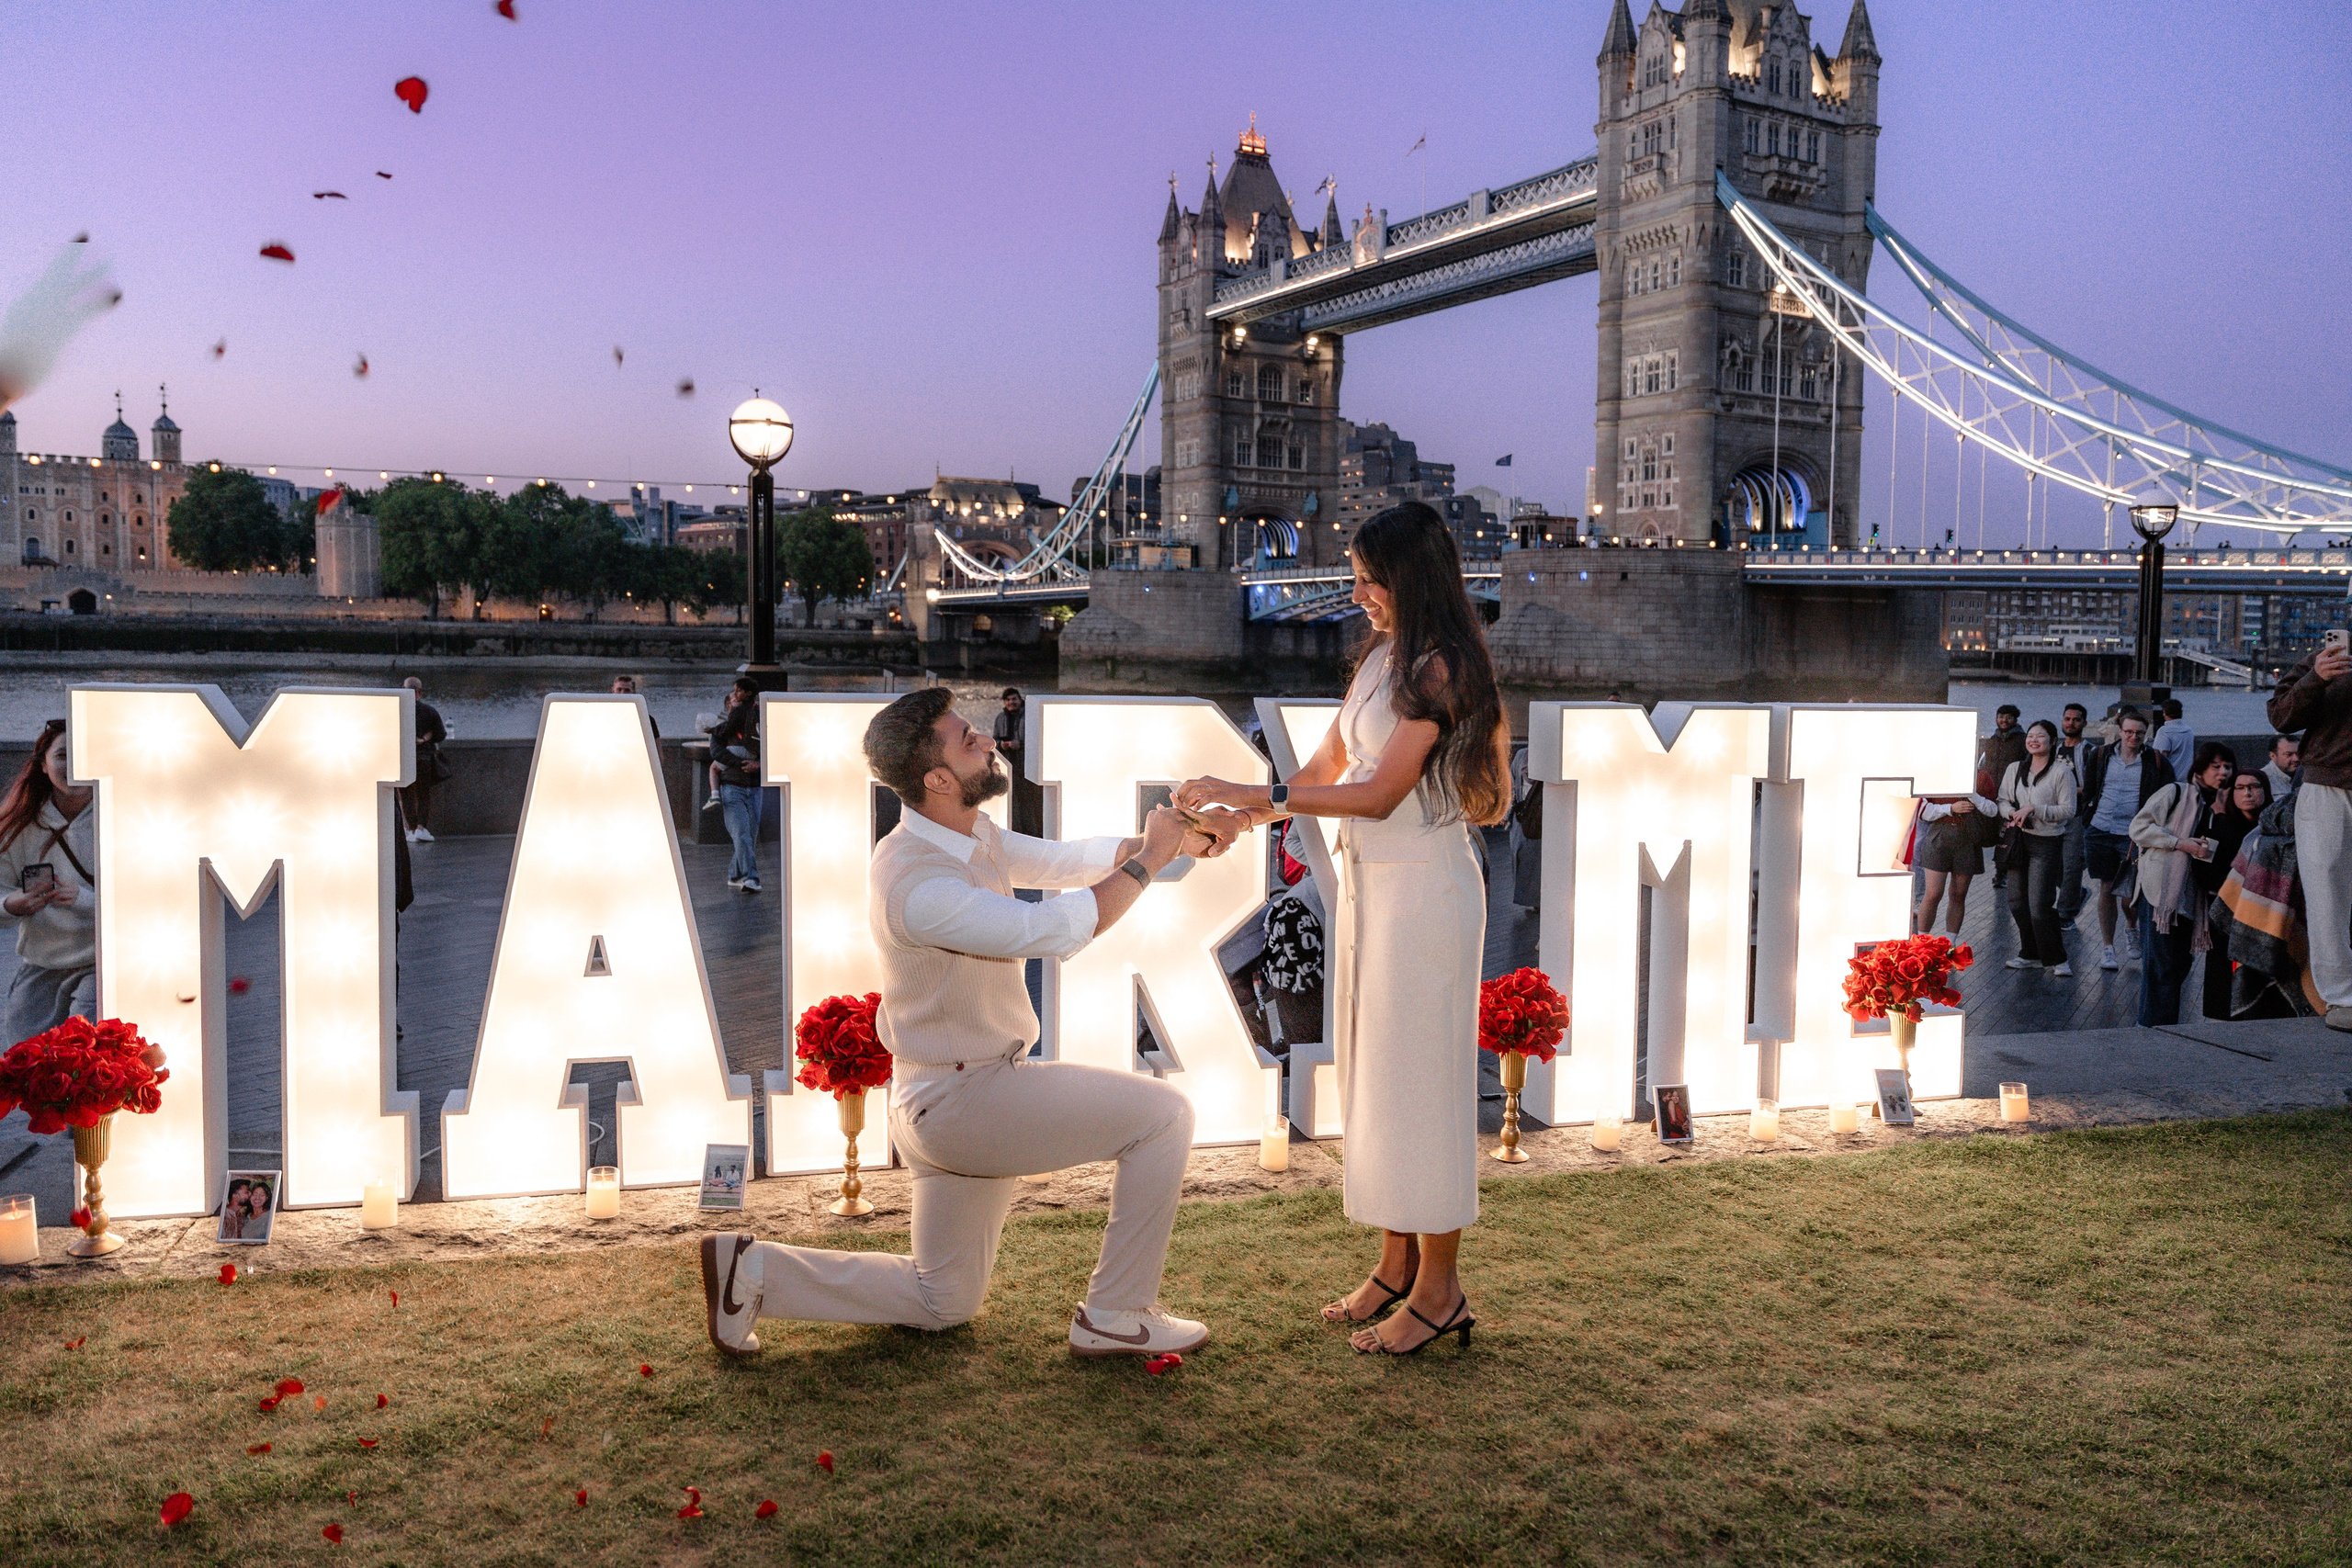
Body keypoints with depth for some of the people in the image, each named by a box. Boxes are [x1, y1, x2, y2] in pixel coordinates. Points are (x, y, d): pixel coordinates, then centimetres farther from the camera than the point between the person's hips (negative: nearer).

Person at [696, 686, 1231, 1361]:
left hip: (941, 1103, 10)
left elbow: (1063, 860, 12)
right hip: (965, 1101, -10)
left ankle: (754, 1270, 17)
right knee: (1162, 1114, -10)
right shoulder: (917, 885, -27)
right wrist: (1150, 859, -17)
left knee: (942, 1303, 21)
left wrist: (1178, 841, 0)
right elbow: (1056, 930, -28)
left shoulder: (966, 835, 3)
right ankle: (1116, 1316, 0)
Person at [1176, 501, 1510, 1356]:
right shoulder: (1380, 658, 11)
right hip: (1369, 884, 9)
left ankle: (1439, 1289, 9)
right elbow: (1330, 762, 15)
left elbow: (1381, 792, -20)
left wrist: (1257, 794, -20)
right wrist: (1239, 820, 4)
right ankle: (1397, 1263, 25)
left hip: (1424, 892, -9)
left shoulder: (1438, 669, -16)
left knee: (1420, 1077, -2)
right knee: (1373, 1070, 14)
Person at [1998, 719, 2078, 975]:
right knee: (2017, 903, 8)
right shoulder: (2014, 770, 10)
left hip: (2047, 843, -6)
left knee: (2039, 906, -9)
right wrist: (2012, 812, -9)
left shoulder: (2062, 772, -6)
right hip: (2019, 841, 6)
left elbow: (2068, 810, -10)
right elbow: (2002, 800, 13)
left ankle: (2055, 958, 6)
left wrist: (2034, 809, -18)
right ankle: (2031, 954, 23)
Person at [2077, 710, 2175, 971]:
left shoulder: (2157, 763, 1)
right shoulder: (2101, 757, 6)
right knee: (2106, 889, 5)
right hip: (2100, 832, 2)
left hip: (2133, 836, -2)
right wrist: (2082, 816, 3)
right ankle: (2107, 946, 14)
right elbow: (2088, 791, 14)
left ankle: (2131, 930, 32)